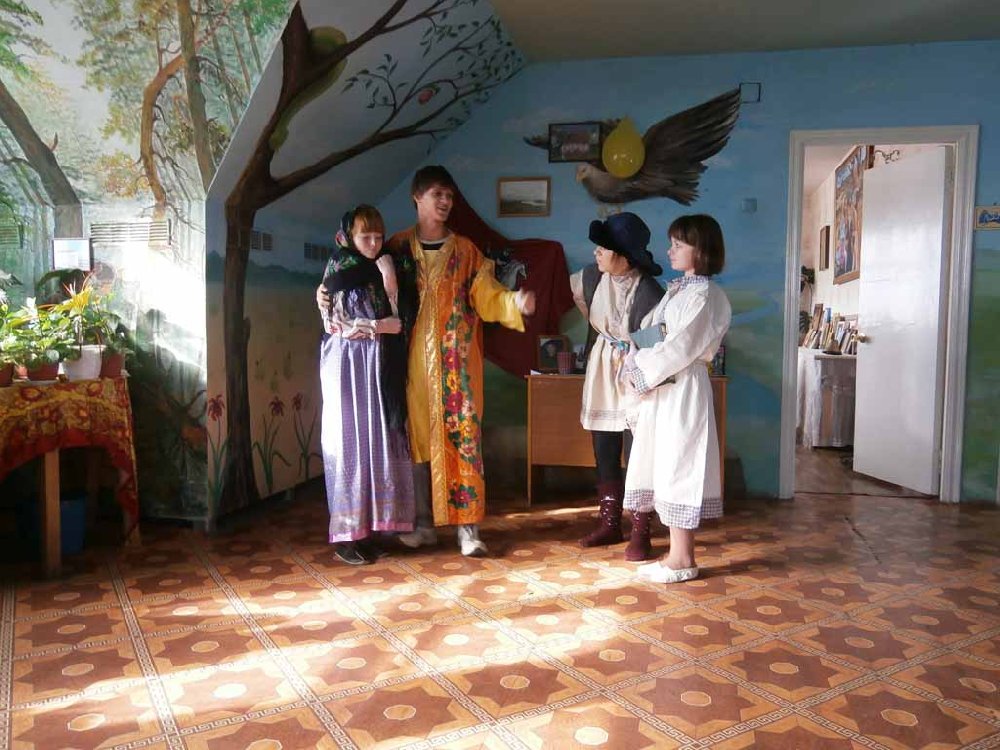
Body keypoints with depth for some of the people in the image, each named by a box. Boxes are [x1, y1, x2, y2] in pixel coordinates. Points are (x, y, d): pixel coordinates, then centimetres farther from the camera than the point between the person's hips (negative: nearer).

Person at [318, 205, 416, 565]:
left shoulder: (381, 270, 12)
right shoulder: (338, 273, 0)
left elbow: (403, 318, 4)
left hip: (379, 366, 5)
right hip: (348, 365, -5)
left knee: (376, 442, 3)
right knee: (349, 443, -4)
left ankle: (366, 528, 11)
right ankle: (345, 534, 3)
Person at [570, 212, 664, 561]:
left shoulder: (648, 293, -20)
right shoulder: (593, 276, -2)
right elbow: (571, 289, 20)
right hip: (601, 375, 7)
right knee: (604, 455, 13)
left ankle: (640, 534, 11)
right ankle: (609, 524, 27)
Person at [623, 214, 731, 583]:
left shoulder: (704, 295, -12)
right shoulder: (676, 290, 16)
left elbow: (680, 348, -18)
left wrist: (642, 370, -10)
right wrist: (635, 358, -1)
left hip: (683, 389, -9)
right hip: (662, 388, 9)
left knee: (677, 468, -3)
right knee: (665, 469, 11)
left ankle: (683, 559, 8)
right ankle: (676, 552, 21)